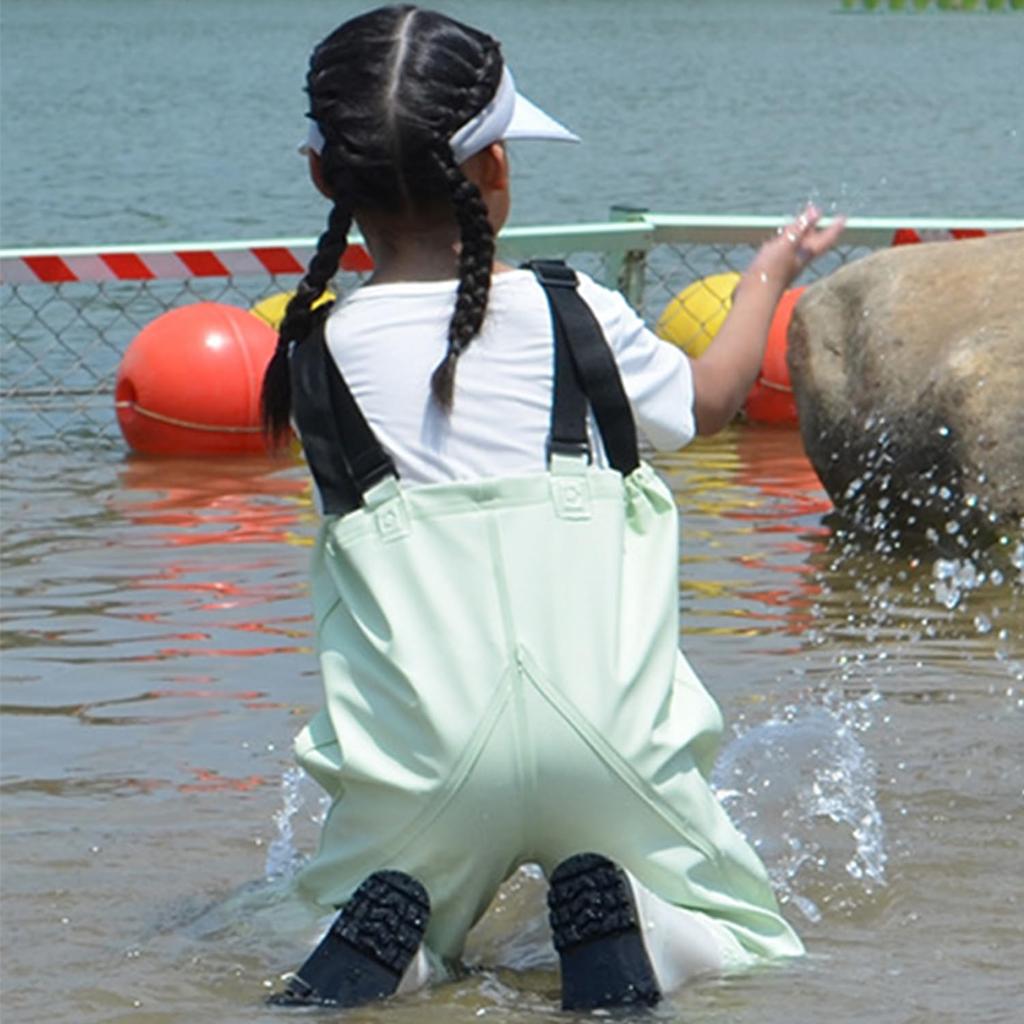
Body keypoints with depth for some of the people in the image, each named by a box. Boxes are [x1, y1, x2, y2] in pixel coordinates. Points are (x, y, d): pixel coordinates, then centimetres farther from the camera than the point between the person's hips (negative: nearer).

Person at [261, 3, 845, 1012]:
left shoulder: (318, 357, 2)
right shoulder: (575, 314, 3)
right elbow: (707, 400, 23)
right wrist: (768, 276, 42)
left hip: (422, 755, 0)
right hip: (608, 733, 0)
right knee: (750, 945, 18)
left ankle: (385, 931, -10)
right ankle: (613, 918, -12)